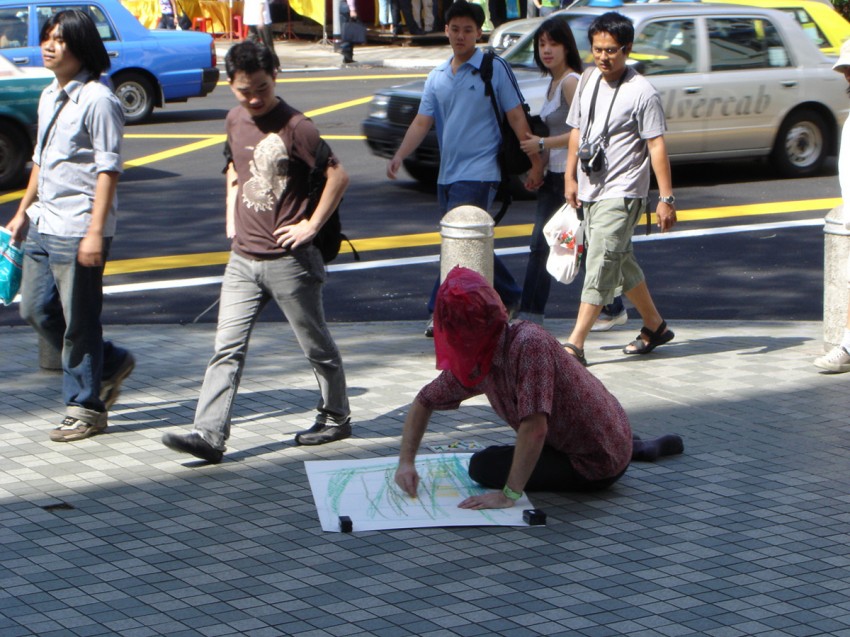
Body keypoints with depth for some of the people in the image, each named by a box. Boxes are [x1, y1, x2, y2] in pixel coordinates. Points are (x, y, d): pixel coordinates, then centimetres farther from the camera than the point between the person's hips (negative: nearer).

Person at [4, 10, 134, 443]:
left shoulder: (97, 100, -12)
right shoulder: (49, 96, 14)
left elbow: (108, 169, -16)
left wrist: (95, 231, -20)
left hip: (77, 230, -9)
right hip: (43, 226, 9)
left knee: (78, 321, -1)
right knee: (35, 310, 12)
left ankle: (85, 407, 12)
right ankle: (110, 365, 28)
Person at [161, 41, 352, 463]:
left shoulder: (294, 126, -14)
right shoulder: (235, 120, 8)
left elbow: (338, 176, -14)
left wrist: (311, 226, -12)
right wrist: (232, 216, 14)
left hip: (289, 261, -6)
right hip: (243, 258, 6)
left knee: (316, 345, 10)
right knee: (227, 348, -2)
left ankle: (336, 417, 28)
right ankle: (209, 434, -6)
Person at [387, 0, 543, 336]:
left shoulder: (495, 69, -4)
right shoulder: (437, 77, 11)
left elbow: (517, 118, -4)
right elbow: (422, 122, 7)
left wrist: (535, 163, -5)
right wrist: (399, 156, -8)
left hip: (479, 173, -7)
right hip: (447, 174, 7)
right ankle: (510, 297, 28)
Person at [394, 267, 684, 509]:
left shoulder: (529, 343, -32)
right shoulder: (473, 362, -4)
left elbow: (535, 427, -38)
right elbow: (424, 401, 8)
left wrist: (510, 494, -36)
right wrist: (406, 461, -5)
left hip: (597, 465, -9)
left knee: (483, 467, -13)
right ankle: (638, 448, 31)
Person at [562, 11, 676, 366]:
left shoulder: (642, 93, -11)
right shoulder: (588, 81, 9)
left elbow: (656, 145, -12)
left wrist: (666, 198, -14)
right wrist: (570, 177, 13)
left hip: (621, 193, -8)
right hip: (590, 190, 8)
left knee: (600, 265, -14)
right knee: (621, 263, 16)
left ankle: (575, 344, -17)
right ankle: (654, 326, 32)